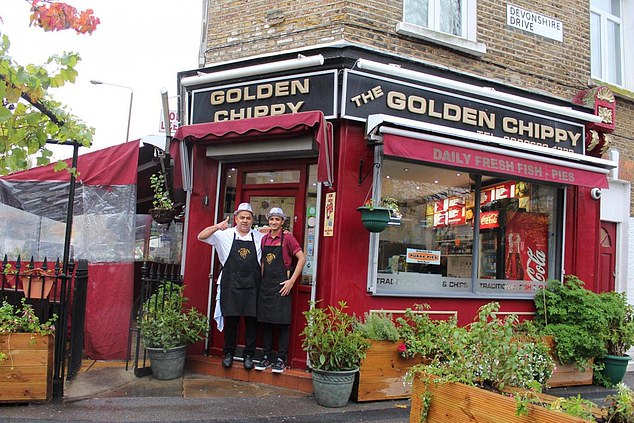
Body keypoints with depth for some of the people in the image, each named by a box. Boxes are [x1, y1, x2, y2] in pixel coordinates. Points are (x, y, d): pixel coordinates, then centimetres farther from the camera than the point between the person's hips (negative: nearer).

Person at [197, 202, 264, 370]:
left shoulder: (259, 237, 8)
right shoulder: (226, 235, 3)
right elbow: (201, 237, -2)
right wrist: (217, 227, -18)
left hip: (252, 286, 1)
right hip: (231, 285, -1)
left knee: (251, 320, 5)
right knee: (230, 319, 7)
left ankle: (249, 355, 17)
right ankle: (228, 353, 21)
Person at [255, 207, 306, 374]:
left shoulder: (287, 237, -5)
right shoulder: (264, 239, 11)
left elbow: (302, 258, -9)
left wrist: (292, 280, -12)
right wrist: (261, 278, 9)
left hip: (281, 285, -5)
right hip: (265, 284, 5)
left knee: (282, 323, -1)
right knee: (265, 322, 8)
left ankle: (281, 359, 8)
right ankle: (266, 357, 18)